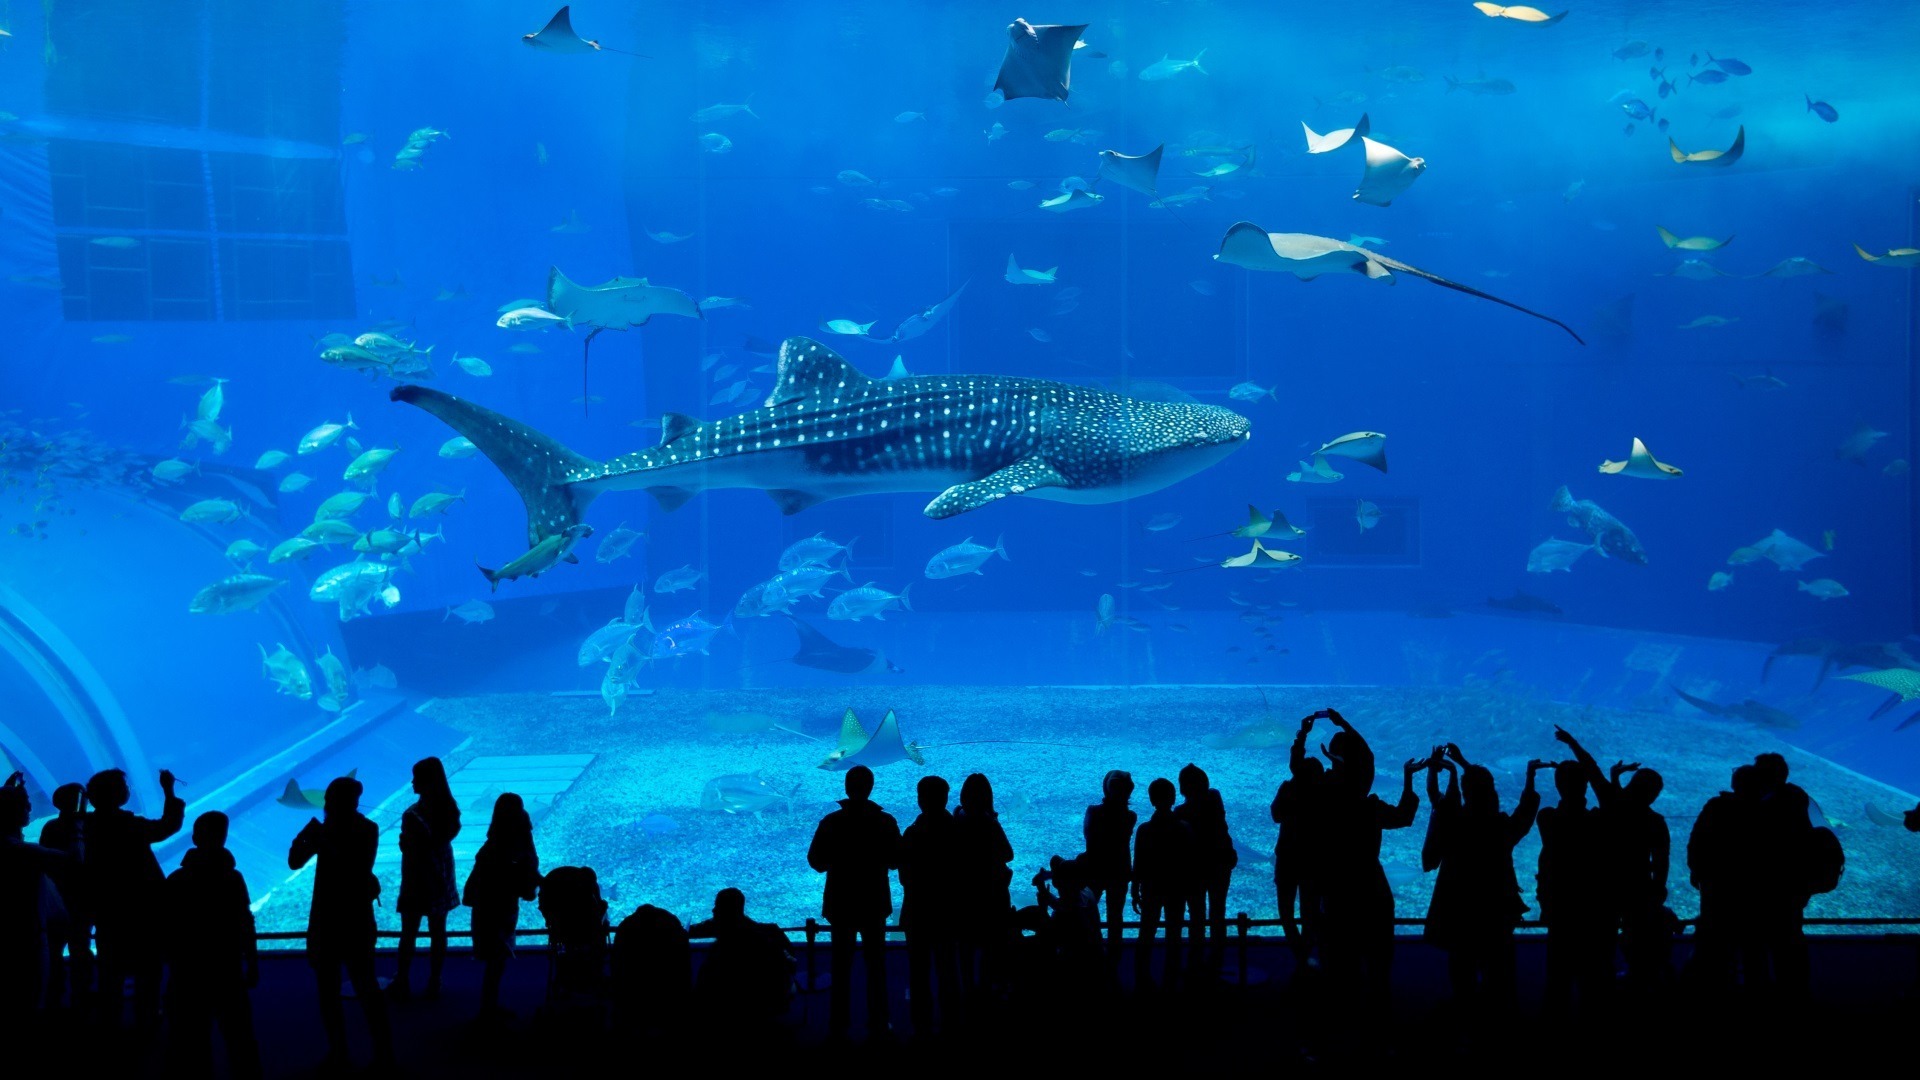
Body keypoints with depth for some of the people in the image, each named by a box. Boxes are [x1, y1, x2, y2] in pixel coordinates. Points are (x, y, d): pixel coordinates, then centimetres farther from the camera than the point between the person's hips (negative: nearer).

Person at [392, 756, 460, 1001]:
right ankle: (434, 985, 21)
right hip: (442, 877, 5)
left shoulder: (413, 815, -23)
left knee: (408, 934, 9)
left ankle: (402, 986, 20)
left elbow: (410, 852, -21)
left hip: (418, 878, -5)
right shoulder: (449, 808, -7)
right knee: (438, 932, 13)